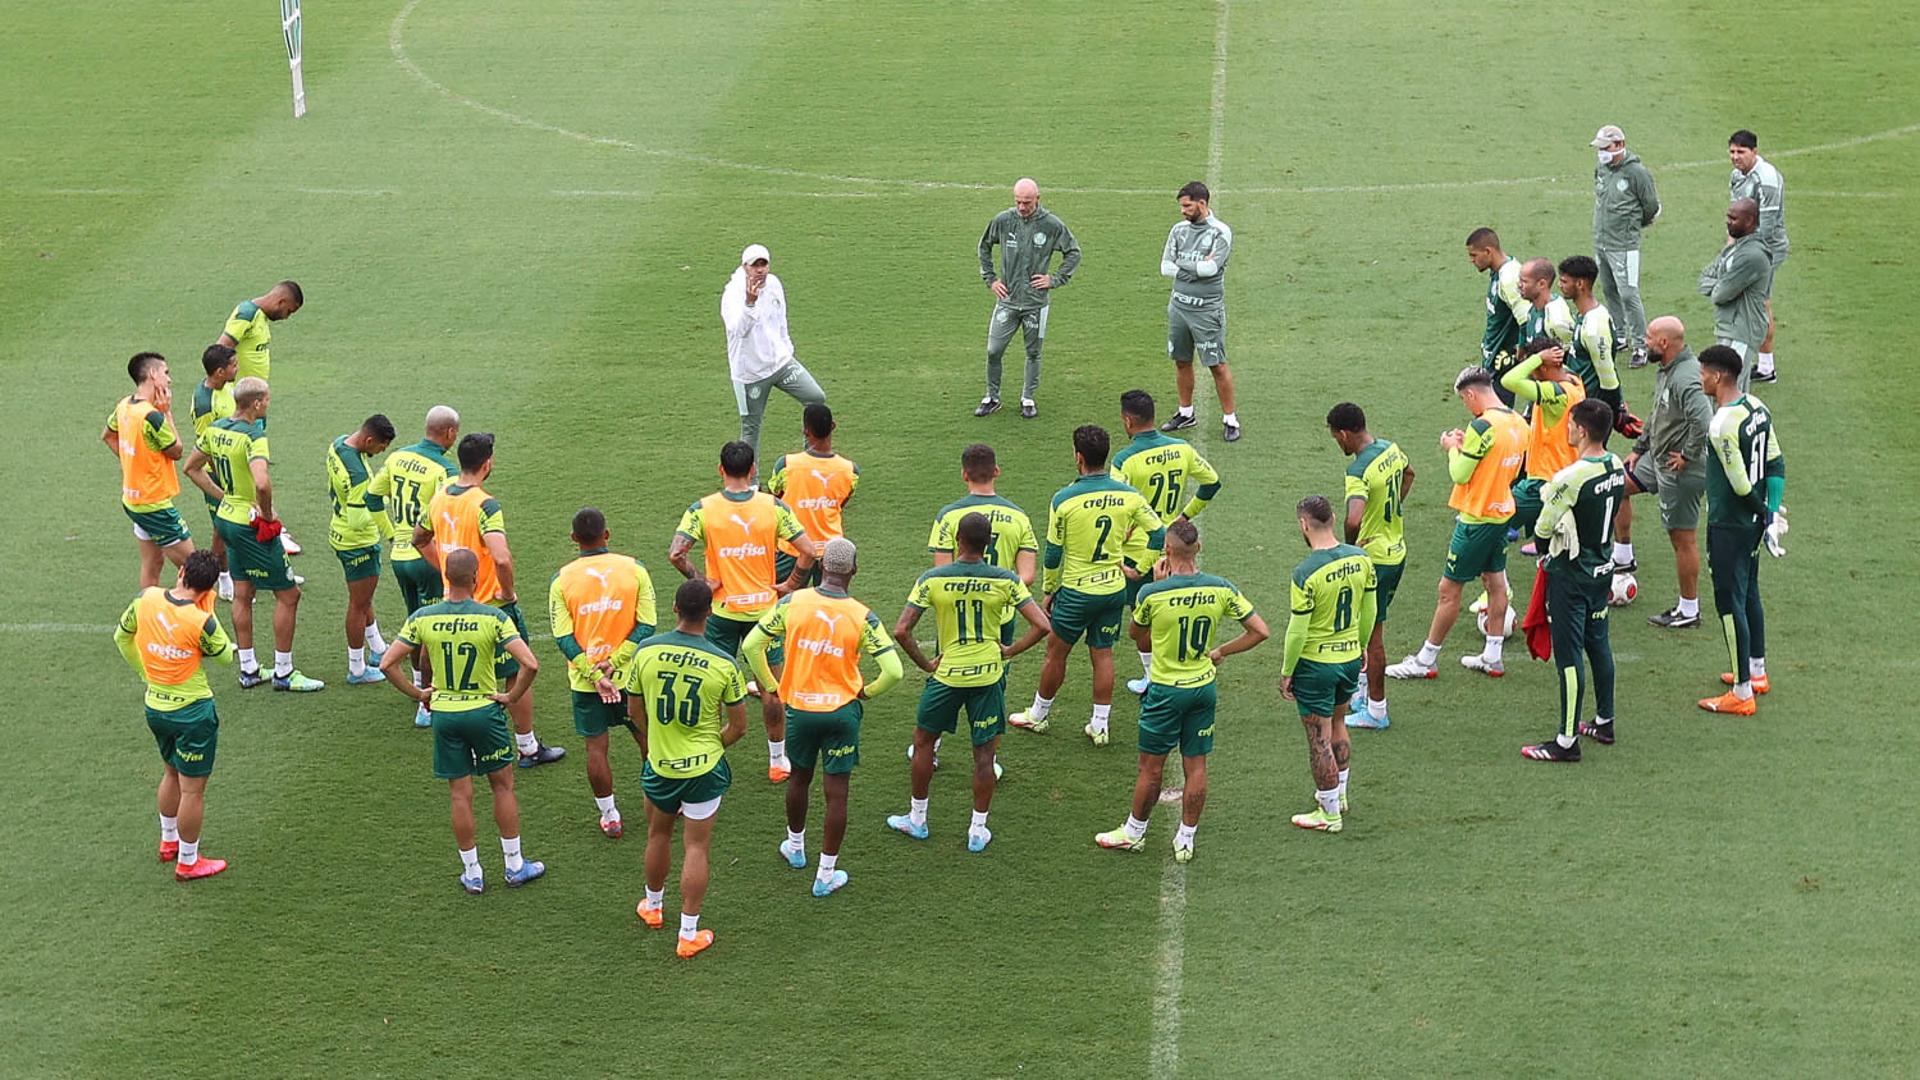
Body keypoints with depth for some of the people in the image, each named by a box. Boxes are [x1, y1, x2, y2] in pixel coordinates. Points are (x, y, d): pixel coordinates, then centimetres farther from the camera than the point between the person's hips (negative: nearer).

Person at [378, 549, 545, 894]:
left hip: (444, 714, 2)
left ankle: (472, 874, 20)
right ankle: (515, 866, 23)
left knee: (460, 794, 11)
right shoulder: (494, 618, -16)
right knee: (503, 786, 15)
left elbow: (387, 664, -6)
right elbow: (530, 664, -23)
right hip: (485, 711, -2)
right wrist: (512, 696, -7)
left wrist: (418, 694, 5)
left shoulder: (422, 618, -9)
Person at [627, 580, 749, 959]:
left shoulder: (645, 652, -12)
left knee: (658, 835, 25)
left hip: (659, 765, 2)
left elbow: (635, 712, 1)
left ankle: (652, 906, 44)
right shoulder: (723, 665, -17)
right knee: (696, 848, 7)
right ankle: (689, 934, 11)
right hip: (704, 768, -2)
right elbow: (738, 726, -8)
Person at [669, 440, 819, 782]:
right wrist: (789, 584, 2)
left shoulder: (702, 509, -10)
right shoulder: (774, 506, -7)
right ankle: (778, 760, 24)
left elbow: (675, 554, -20)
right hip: (764, 609, 1)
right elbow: (809, 551, -10)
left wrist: (699, 579, -6)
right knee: (770, 688, 14)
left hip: (722, 612, -1)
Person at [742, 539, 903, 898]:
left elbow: (751, 645, -5)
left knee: (800, 778, 25)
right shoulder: (862, 616, -14)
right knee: (836, 792, 7)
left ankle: (795, 847, 45)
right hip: (841, 712, -2)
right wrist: (866, 692, 4)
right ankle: (827, 874, 12)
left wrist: (771, 687, 8)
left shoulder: (792, 602, -10)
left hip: (798, 708, 2)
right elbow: (893, 670, -15)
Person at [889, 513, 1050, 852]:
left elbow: (901, 631, -15)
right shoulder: (1006, 580, -11)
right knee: (984, 754, 13)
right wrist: (1009, 652, 0)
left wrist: (925, 664, -2)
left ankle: (917, 820, 30)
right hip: (988, 676, 1)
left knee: (923, 742, 20)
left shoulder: (932, 580, -12)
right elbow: (1042, 626, -13)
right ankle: (978, 831, 20)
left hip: (947, 674, -1)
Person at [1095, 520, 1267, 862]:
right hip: (1204, 688, 3)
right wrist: (1220, 652, 4)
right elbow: (1259, 631, -7)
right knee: (1196, 766, 12)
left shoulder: (1153, 594, -19)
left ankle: (1133, 832, 26)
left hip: (1166, 690, -3)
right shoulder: (1221, 590, -10)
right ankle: (1186, 840, 21)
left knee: (1151, 766, 10)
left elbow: (1139, 639, 1)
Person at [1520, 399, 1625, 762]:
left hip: (1571, 574, -8)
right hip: (1603, 567, 8)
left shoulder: (1570, 478, -26)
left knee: (1569, 654, -1)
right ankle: (1604, 722, 32)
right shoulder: (1616, 467, -1)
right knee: (1598, 644, 20)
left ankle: (1567, 740, 4)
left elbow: (1542, 530, -20)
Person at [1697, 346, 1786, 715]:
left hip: (1729, 525, -9)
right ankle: (1756, 672, 36)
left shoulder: (1723, 425, -25)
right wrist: (1771, 510, 4)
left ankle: (1742, 693, 4)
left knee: (1730, 603, -1)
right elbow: (1776, 464, 6)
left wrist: (1764, 513, -7)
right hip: (1753, 522, 9)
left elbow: (1741, 485, -23)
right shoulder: (1757, 407, 3)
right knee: (1749, 594, 22)